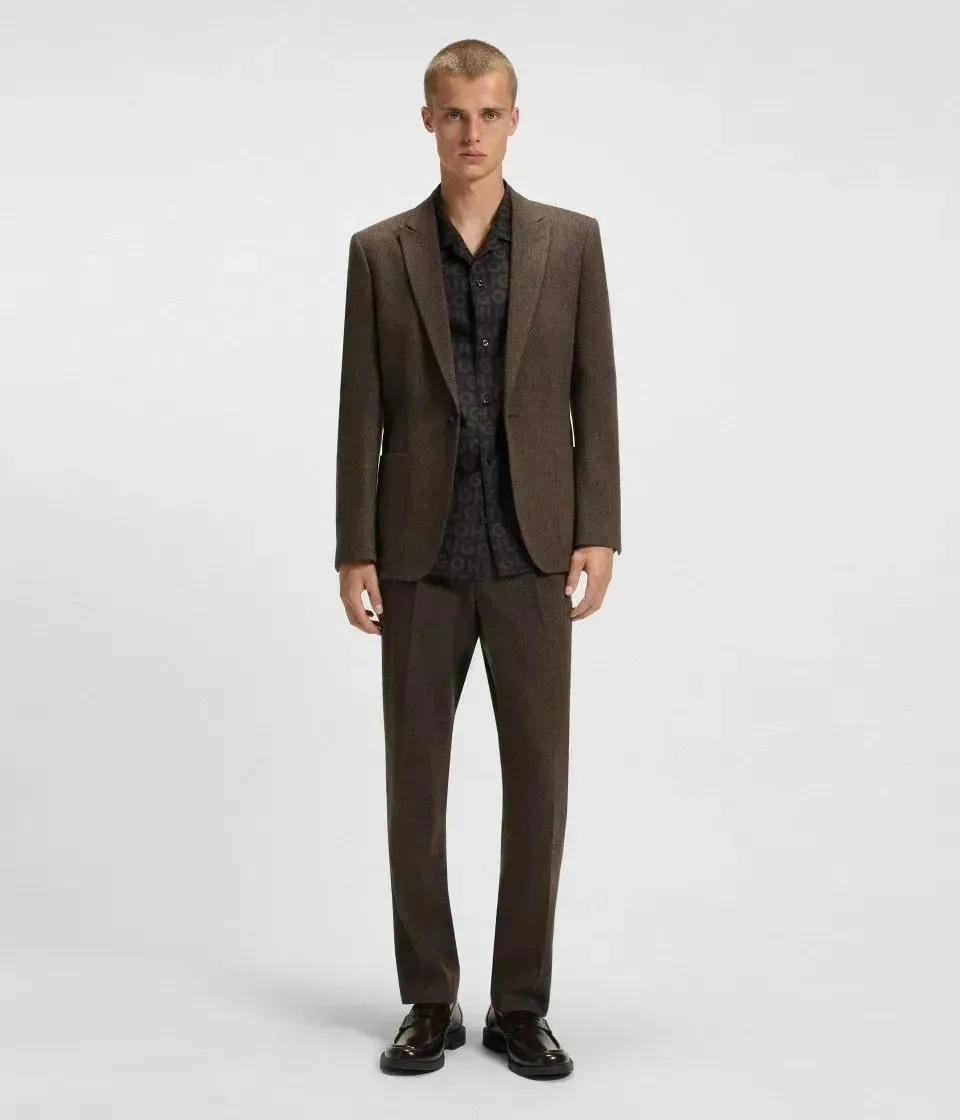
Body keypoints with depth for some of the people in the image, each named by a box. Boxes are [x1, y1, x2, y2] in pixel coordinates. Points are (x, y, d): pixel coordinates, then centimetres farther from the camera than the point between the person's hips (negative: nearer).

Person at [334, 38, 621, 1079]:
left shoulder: (571, 240, 6)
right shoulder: (380, 251, 5)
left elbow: (595, 396, 3)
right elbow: (362, 414, 2)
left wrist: (598, 533, -6)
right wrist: (354, 551, -3)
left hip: (531, 552, 0)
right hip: (422, 553, 0)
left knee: (537, 777, 2)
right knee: (415, 778, 5)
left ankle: (521, 1006, 16)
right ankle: (430, 1002, 19)